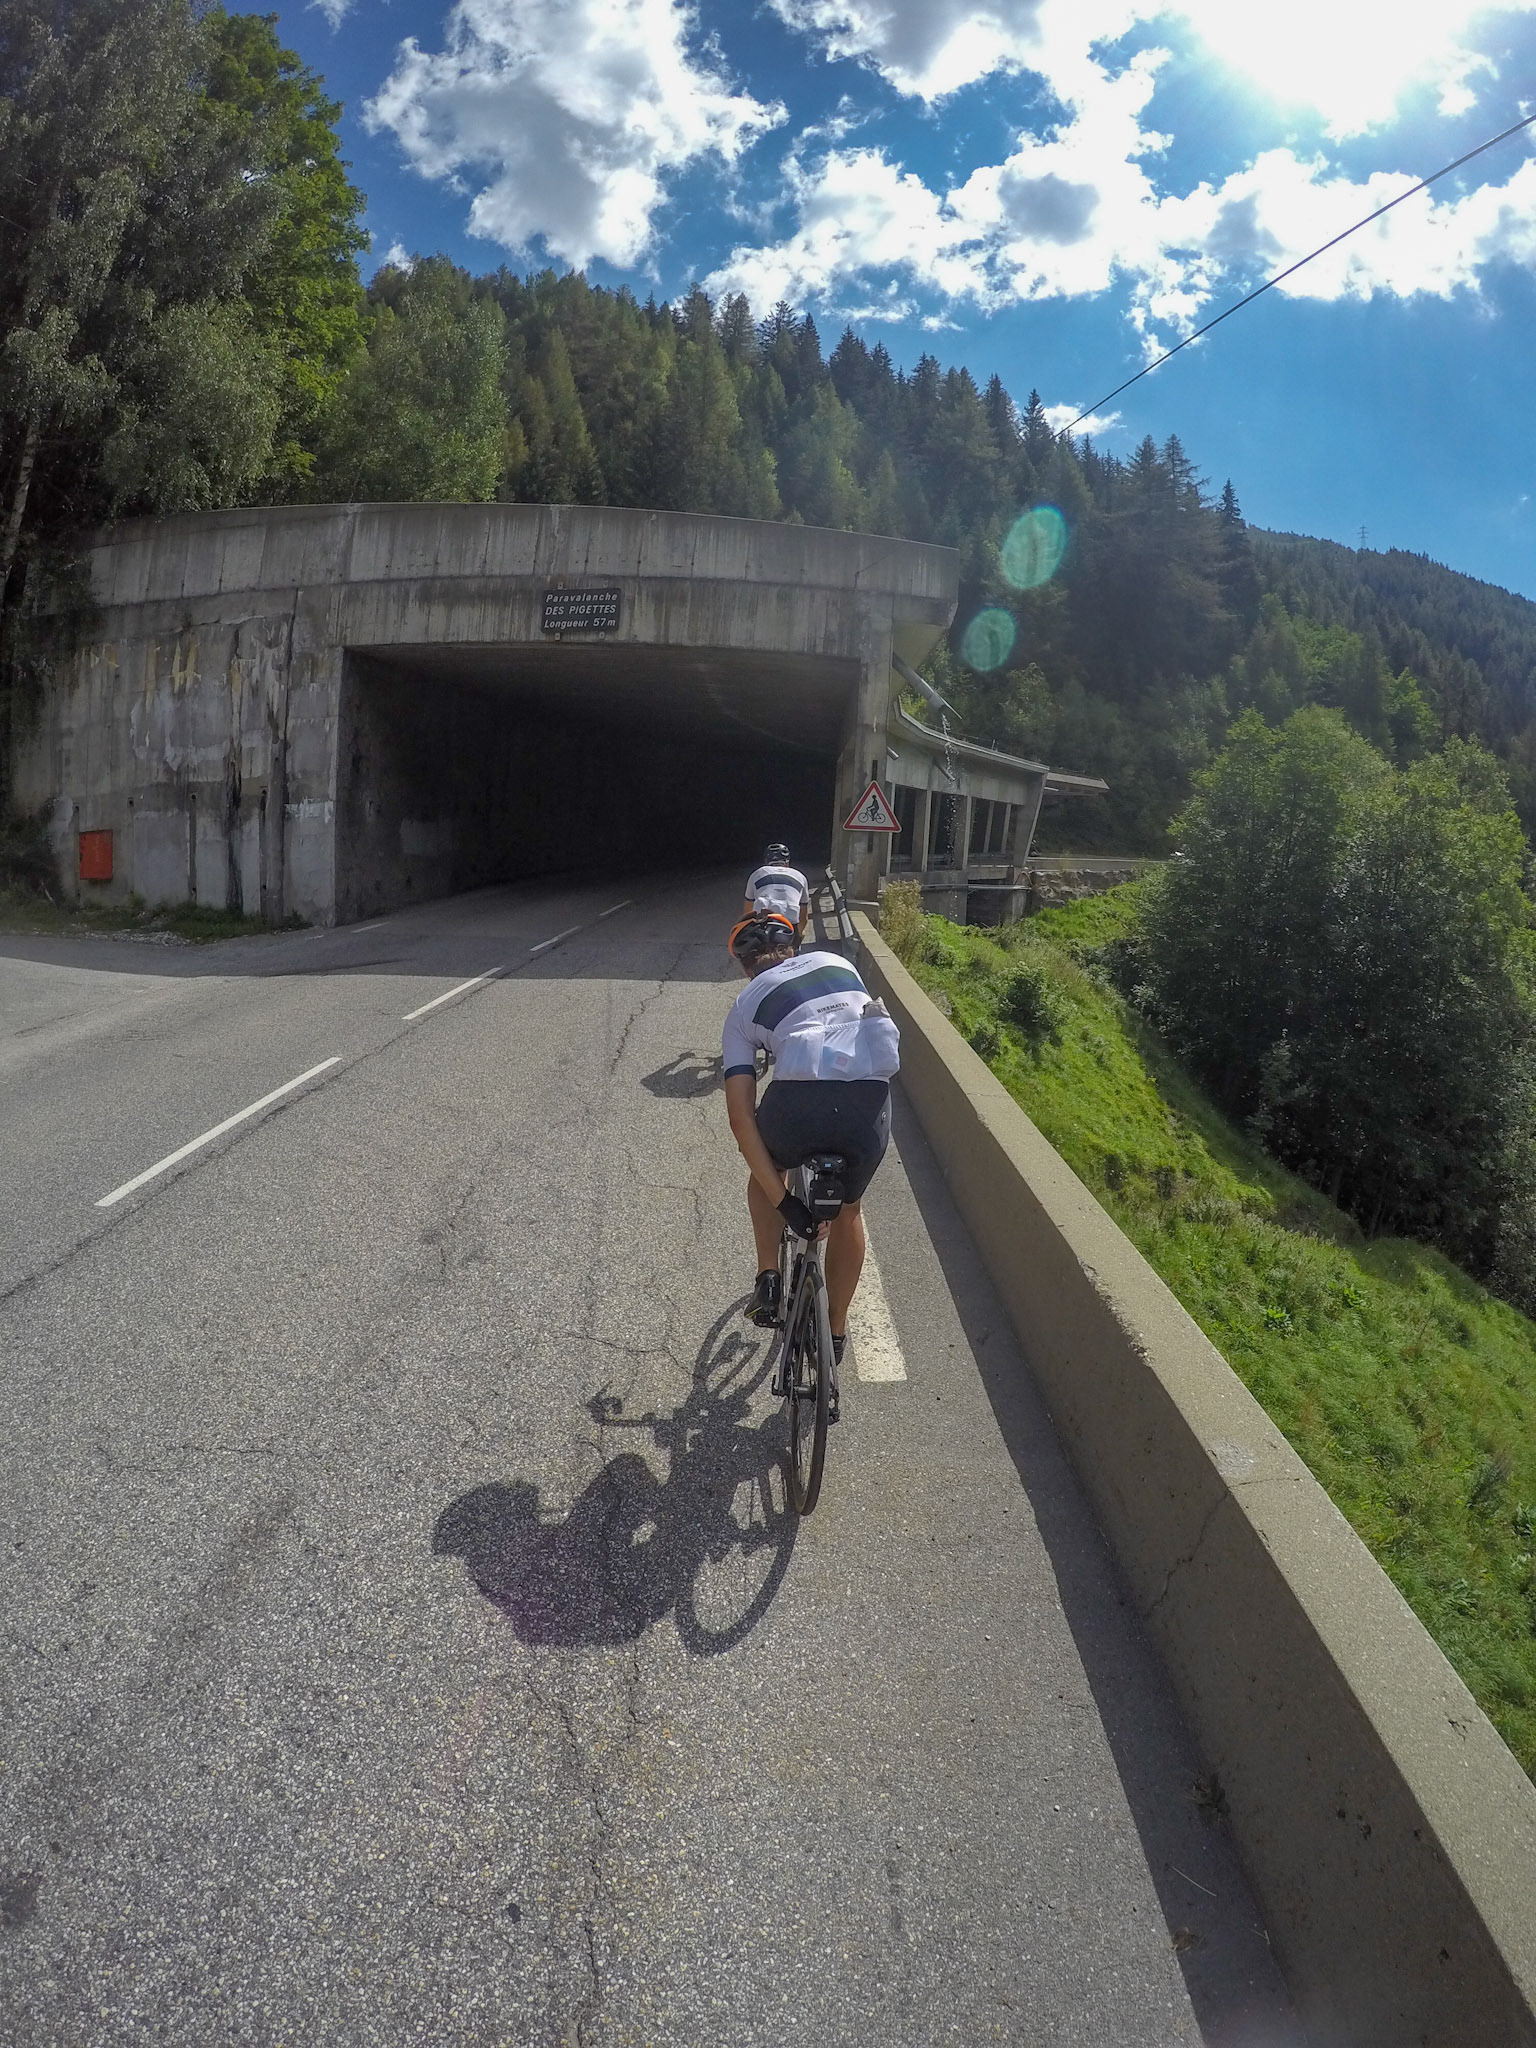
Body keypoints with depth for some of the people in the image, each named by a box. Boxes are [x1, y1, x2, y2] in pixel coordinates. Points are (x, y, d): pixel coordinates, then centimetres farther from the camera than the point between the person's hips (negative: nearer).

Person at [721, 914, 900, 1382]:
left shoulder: (743, 1009, 21)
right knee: (848, 1211, 30)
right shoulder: (837, 963, 29)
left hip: (800, 1099, -2)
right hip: (870, 1101, 2)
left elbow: (740, 1116, 10)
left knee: (767, 1167, 35)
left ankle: (769, 1280, 26)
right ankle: (836, 1334, 40)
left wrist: (783, 1201, 9)